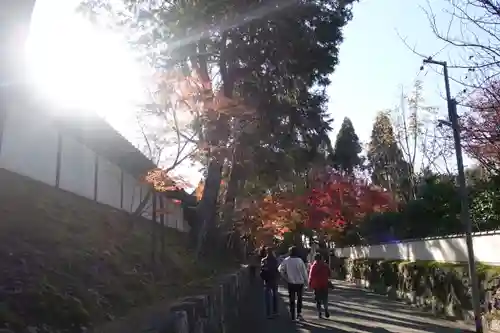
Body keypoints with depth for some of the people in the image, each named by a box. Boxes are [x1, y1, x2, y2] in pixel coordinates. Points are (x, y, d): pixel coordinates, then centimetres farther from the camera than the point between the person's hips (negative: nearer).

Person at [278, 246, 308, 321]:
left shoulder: (286, 260, -8)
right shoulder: (299, 260, -13)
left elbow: (280, 269, -4)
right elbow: (304, 271, -7)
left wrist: (286, 278, 7)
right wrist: (306, 280, 7)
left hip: (291, 283, 1)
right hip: (300, 282, -1)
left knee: (292, 300, 11)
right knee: (299, 298, 17)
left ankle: (292, 316, 12)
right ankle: (299, 313, 7)